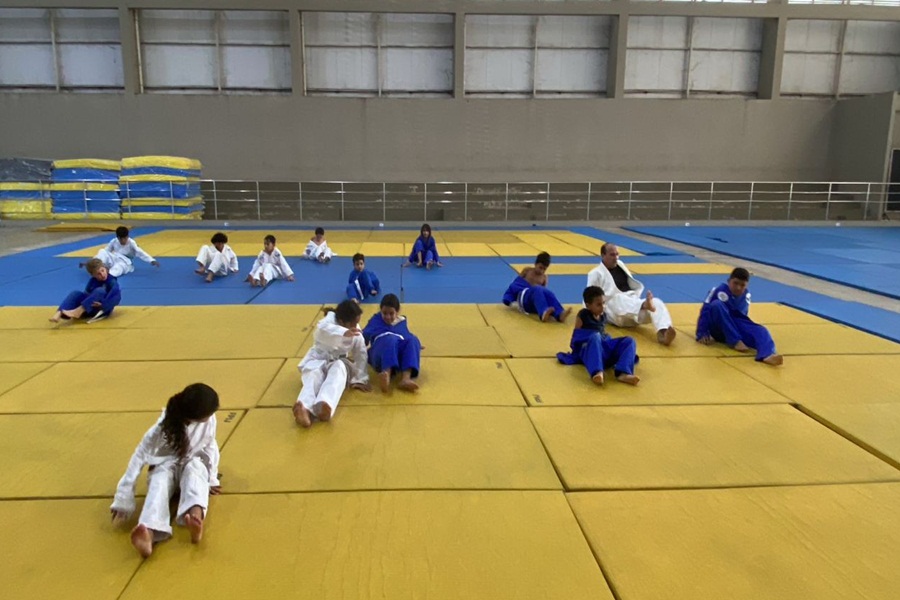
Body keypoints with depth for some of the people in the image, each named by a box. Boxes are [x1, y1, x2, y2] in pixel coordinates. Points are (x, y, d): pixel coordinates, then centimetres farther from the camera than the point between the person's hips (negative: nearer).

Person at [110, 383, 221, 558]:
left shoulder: (209, 420, -19)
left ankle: (196, 515, -66)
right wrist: (124, 498, -26)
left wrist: (211, 479, 1)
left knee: (192, 468, -36)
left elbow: (210, 447, -3)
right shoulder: (165, 425, -27)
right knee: (160, 480, -37)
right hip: (166, 465, -1)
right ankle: (150, 532, -65)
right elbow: (140, 455, -24)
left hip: (194, 464, 1)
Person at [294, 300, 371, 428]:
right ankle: (304, 409, -73)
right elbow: (322, 328, -41)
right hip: (318, 359, -2)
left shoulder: (356, 332, -3)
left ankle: (325, 405, -70)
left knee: (338, 369, -37)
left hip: (338, 362, 2)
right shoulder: (331, 320, -16)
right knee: (315, 375, -38)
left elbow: (361, 354, -1)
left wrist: (361, 379, -10)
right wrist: (344, 332, -61)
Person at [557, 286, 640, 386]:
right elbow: (577, 336, 0)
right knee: (595, 337, -39)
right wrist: (575, 352, -3)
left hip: (604, 347, 7)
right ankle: (597, 373, -63)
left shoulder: (603, 316, 17)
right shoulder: (582, 315, -1)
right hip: (589, 349, -7)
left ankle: (623, 373, -36)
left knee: (629, 341, -10)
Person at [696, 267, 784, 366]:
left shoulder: (746, 295, 4)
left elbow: (743, 315, 18)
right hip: (718, 330, -4)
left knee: (760, 331, -23)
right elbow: (705, 311, -13)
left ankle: (767, 355, -56)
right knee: (717, 305, -32)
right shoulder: (719, 291, -13)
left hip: (736, 327, 4)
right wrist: (702, 334, -15)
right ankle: (736, 342, -31)